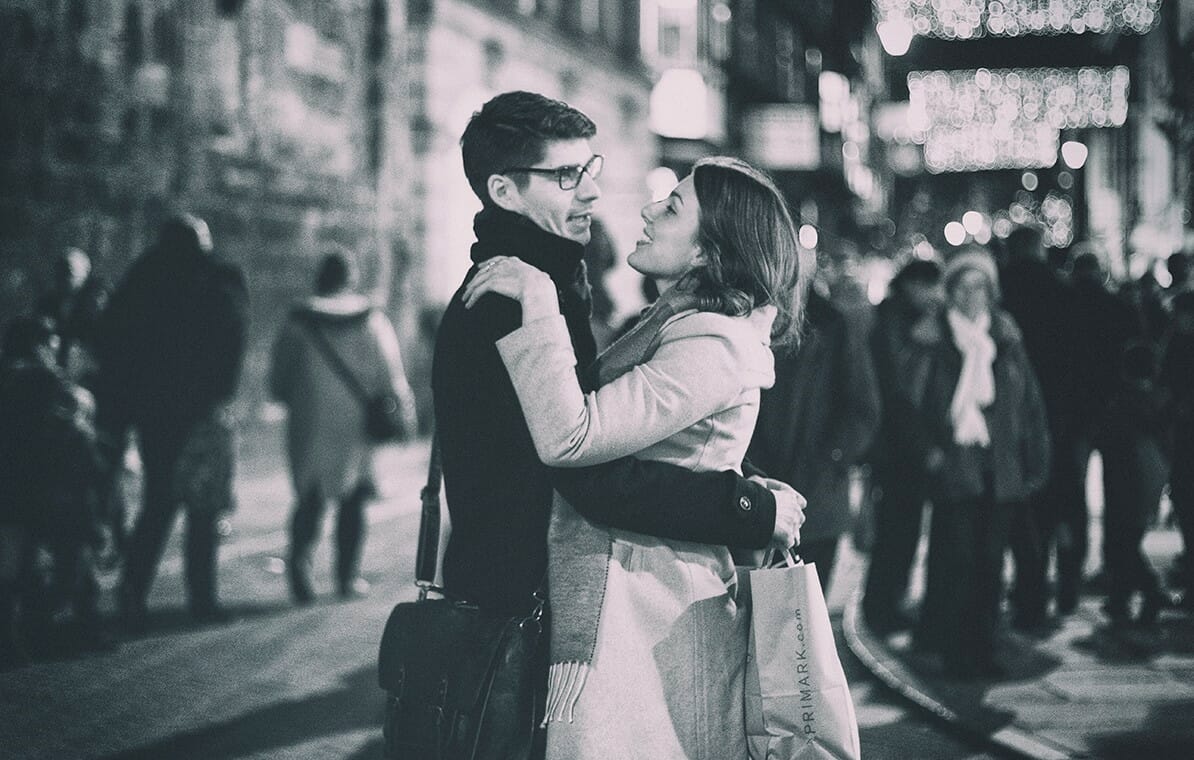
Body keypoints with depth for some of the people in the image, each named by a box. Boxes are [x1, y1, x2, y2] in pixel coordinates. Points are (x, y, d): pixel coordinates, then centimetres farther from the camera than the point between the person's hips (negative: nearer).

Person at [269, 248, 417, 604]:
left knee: (309, 500, 9)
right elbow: (392, 377, 0)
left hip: (308, 427, 0)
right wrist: (406, 414, 13)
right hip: (356, 428, 0)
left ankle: (300, 557, -15)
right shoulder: (373, 321, -2)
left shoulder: (298, 323, -3)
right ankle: (348, 576, 11)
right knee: (353, 501, 11)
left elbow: (278, 381, 0)